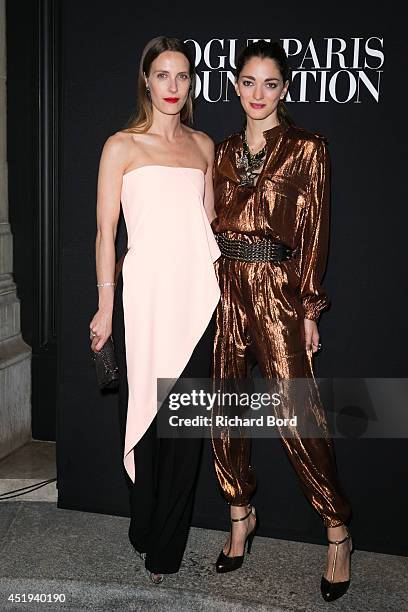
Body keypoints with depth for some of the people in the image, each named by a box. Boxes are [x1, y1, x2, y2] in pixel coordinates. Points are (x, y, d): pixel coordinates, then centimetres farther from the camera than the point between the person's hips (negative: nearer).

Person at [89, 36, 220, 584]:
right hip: (145, 292, -3)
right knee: (146, 413, 3)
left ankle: (167, 546, 21)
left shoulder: (203, 146, 13)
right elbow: (106, 231, 0)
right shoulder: (122, 146, 1)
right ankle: (146, 533, 25)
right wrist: (105, 308, -3)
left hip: (197, 293, 4)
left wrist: (221, 284, 13)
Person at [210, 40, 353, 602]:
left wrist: (311, 308, -7)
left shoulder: (307, 149, 0)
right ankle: (241, 516, 27)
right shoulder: (224, 151, 13)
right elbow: (213, 222, 15)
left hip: (277, 287, -5)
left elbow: (315, 232, -3)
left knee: (296, 413, -5)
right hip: (225, 286, 5)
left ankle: (338, 533, 12)